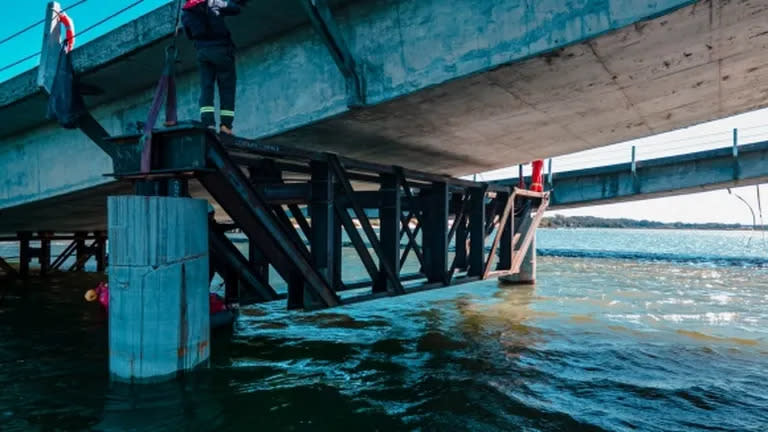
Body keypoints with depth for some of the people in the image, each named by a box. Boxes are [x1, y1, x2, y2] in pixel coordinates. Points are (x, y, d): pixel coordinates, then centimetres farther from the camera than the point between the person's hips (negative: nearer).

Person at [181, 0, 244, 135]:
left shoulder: (185, 13, 9)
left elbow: (190, 35, 17)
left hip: (203, 52, 4)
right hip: (221, 49, -4)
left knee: (206, 87, 5)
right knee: (227, 88, -1)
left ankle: (207, 122, -9)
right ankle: (226, 123, -8)